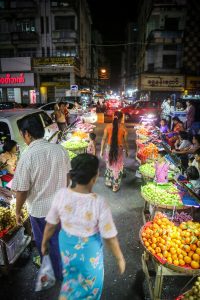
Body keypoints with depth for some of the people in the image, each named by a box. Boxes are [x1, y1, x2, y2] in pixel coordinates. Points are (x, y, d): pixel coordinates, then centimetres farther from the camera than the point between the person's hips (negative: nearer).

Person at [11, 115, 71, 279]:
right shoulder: (60, 150, -10)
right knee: (60, 240, 26)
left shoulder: (27, 157, -23)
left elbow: (22, 190, -17)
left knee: (43, 243, 22)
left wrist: (18, 211, 1)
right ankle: (62, 271, 48)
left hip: (39, 209, -4)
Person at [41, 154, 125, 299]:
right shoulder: (99, 203, -32)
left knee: (71, 273, 35)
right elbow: (110, 237, -21)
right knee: (89, 280, 28)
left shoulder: (61, 194, -22)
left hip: (66, 243, 4)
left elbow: (51, 224, -8)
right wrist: (120, 258, -4)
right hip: (89, 248, -4)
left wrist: (44, 243, 10)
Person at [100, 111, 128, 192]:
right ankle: (116, 186, 23)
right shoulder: (123, 128, -11)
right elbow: (125, 141, -5)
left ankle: (108, 182, 35)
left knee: (109, 165, 23)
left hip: (109, 148, 2)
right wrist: (127, 151, 10)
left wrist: (101, 150, 3)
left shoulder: (108, 127, -7)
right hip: (119, 149, -2)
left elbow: (104, 139, -6)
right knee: (117, 167, 13)